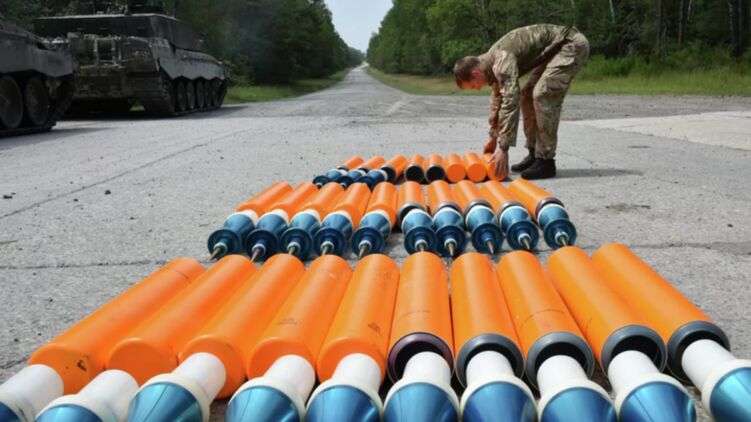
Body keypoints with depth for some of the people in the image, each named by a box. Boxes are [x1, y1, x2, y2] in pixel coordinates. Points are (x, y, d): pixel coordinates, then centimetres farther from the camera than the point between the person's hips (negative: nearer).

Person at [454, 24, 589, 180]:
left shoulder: (502, 61, -25)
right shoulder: (493, 63, 5)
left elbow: (510, 101, -33)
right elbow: (498, 98, 19)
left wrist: (503, 148, -33)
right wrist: (493, 137, 24)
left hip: (573, 44, -10)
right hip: (556, 49, 10)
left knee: (543, 96, -19)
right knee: (528, 95, 10)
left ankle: (545, 161, -13)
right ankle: (535, 154, 14)